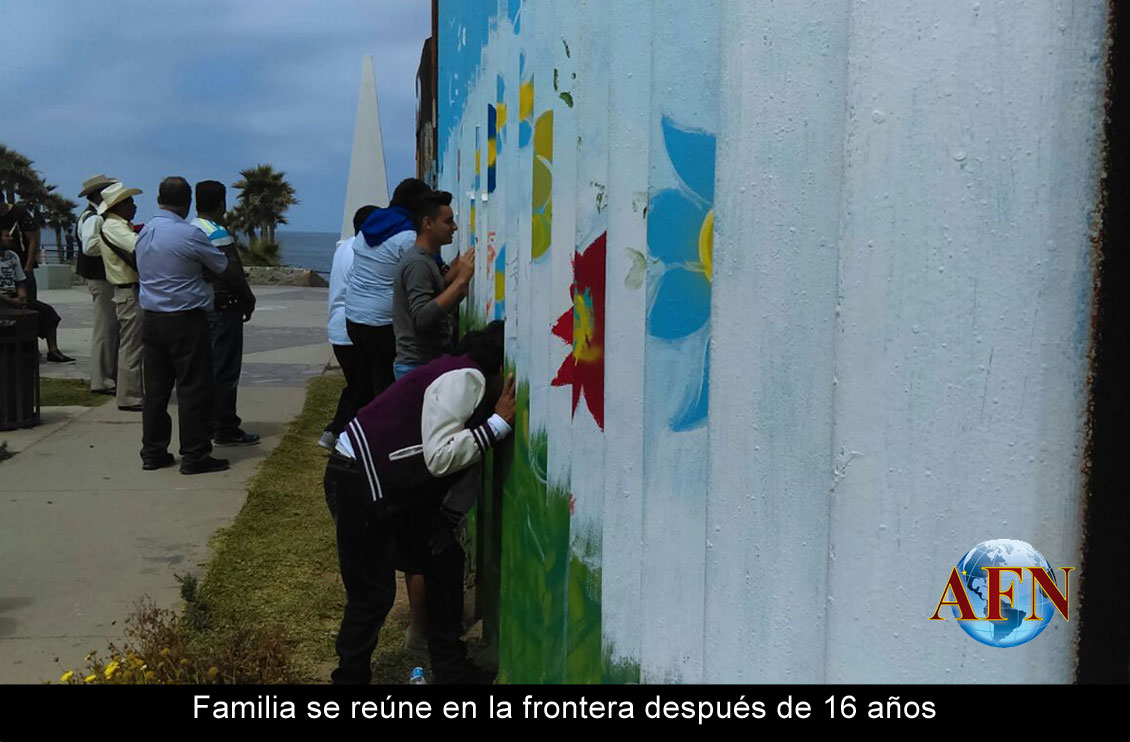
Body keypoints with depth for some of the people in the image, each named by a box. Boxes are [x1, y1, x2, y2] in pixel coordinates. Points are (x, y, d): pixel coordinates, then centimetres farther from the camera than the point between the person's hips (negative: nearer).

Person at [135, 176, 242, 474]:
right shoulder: (190, 235, -15)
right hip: (186, 321, -7)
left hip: (152, 320, 7)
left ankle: (152, 452, 18)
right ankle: (194, 455, 4)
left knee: (156, 388, 12)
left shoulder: (144, 233, 8)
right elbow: (227, 270, -6)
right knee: (193, 389, 0)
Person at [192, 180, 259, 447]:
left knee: (207, 367, 16)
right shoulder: (217, 233, -16)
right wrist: (249, 300, -7)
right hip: (222, 307, -9)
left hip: (200, 306, 9)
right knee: (225, 370, -3)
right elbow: (233, 272, -21)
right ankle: (225, 430, 1)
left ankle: (208, 424, 24)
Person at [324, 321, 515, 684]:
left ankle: (450, 668, 26)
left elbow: (465, 463, 12)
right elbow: (439, 458, -27)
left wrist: (449, 518, 1)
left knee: (445, 560, 13)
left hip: (394, 488, 10)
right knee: (373, 596, -3)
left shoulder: (477, 384, 10)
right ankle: (350, 675, 16)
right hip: (358, 483, -10)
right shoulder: (465, 378, -20)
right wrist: (499, 422, -23)